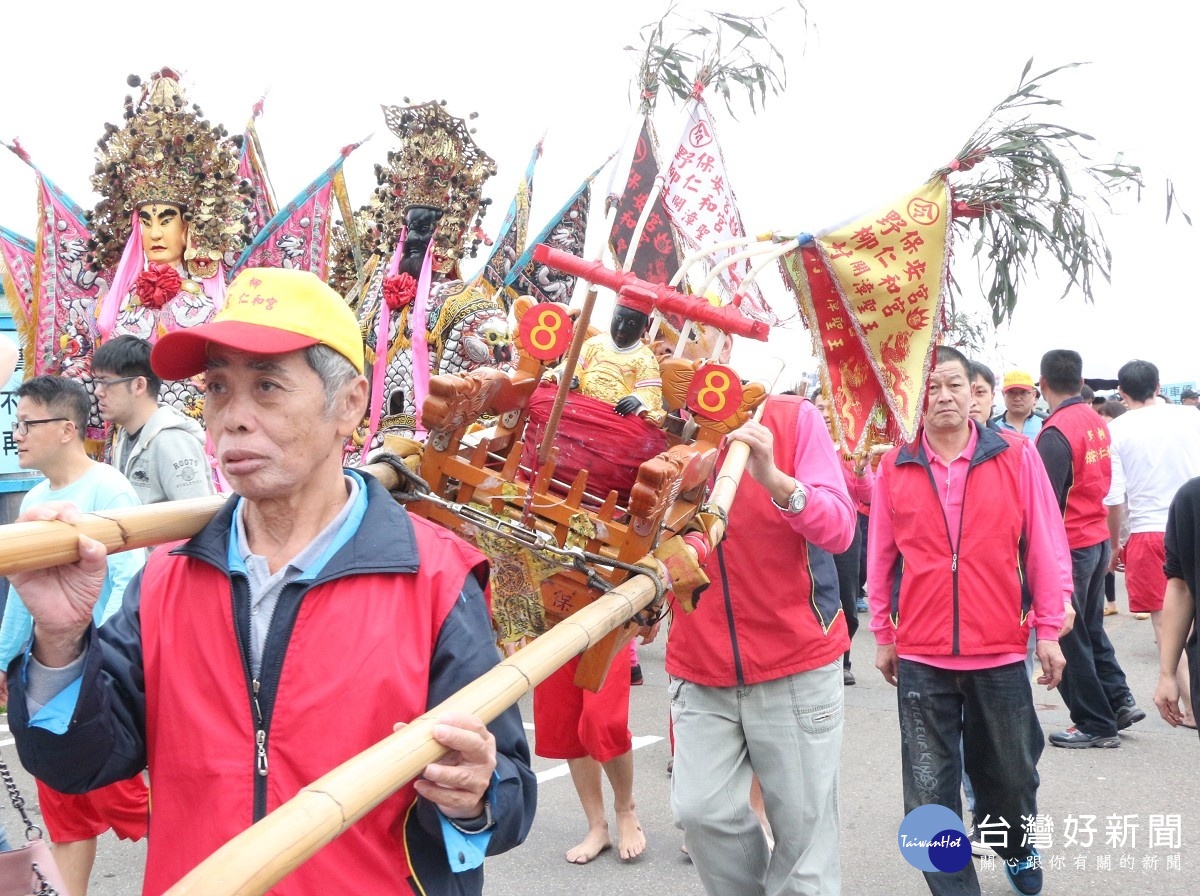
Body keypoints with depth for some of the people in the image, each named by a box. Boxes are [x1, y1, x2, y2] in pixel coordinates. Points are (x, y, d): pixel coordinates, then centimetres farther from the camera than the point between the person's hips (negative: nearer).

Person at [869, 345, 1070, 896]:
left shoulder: (1017, 456, -3)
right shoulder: (894, 467, -2)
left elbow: (1045, 547, 0)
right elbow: (882, 557, 5)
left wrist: (1049, 628, 1)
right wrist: (882, 635, 9)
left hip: (1001, 652, 1)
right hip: (921, 657, 0)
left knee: (1010, 773, 19)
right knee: (930, 795, 3)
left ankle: (1016, 849, 49)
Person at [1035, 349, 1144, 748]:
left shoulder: (1055, 432, -20)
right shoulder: (1097, 422, 5)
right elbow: (1102, 483, 13)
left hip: (1069, 546, -8)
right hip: (1098, 537, 8)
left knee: (1069, 637, 4)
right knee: (1090, 626, 22)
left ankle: (1095, 724, 13)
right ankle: (1119, 700, 26)